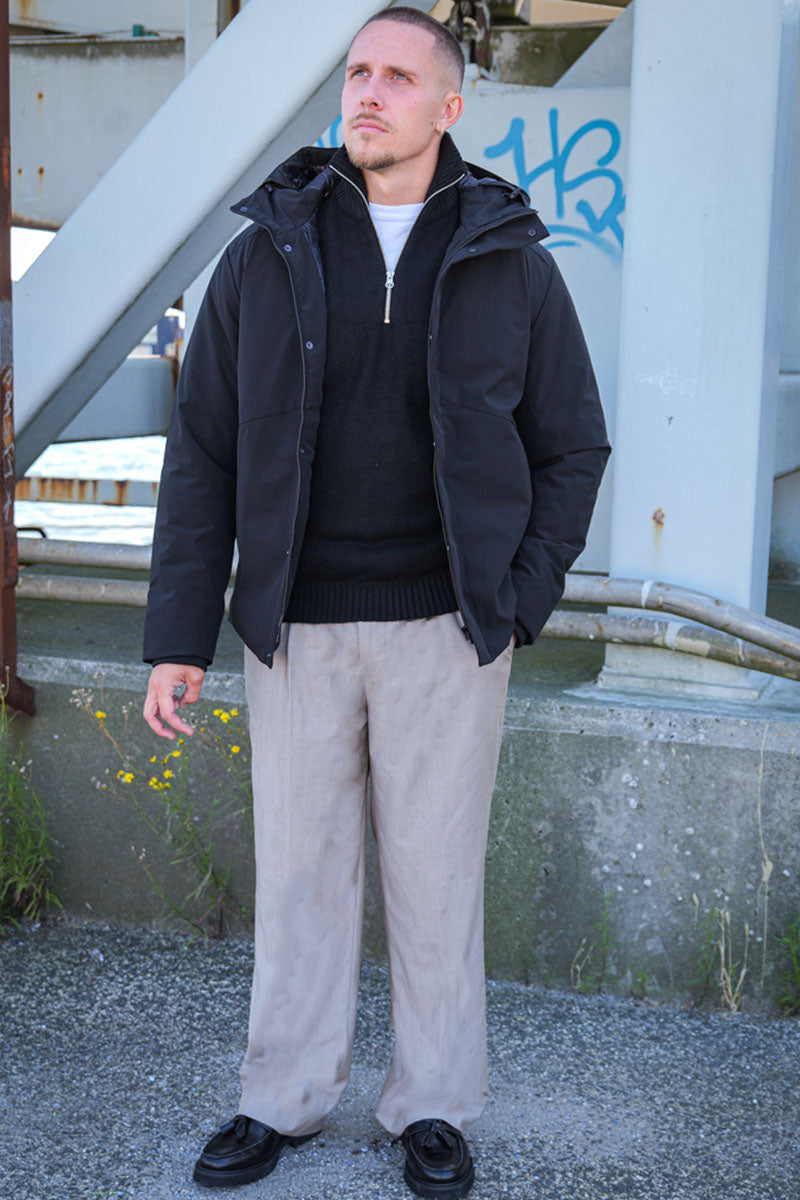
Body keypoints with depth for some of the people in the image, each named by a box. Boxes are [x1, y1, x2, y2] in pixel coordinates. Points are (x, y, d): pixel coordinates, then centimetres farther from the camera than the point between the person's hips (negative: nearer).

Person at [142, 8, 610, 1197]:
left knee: (438, 873, 9)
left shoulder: (512, 263, 1)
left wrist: (517, 603, -4)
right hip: (297, 628, 1)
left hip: (446, 629, -1)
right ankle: (285, 1098, 29)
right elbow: (202, 450, 2)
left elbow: (573, 446, 7)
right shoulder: (270, 252, 2)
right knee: (298, 869, 11)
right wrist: (179, 632, -2)